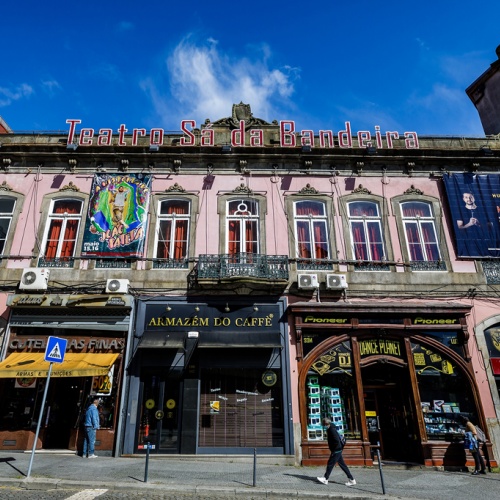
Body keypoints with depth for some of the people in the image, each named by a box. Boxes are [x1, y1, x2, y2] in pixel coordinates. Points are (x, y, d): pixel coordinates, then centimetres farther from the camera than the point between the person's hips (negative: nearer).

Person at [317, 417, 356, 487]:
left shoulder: (332, 430, -21)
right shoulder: (330, 429, 10)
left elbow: (337, 441, -26)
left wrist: (333, 450, -17)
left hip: (336, 451, -10)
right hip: (338, 450, 10)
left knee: (330, 464, 1)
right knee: (342, 465, 12)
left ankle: (325, 479, 12)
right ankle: (351, 480, 15)